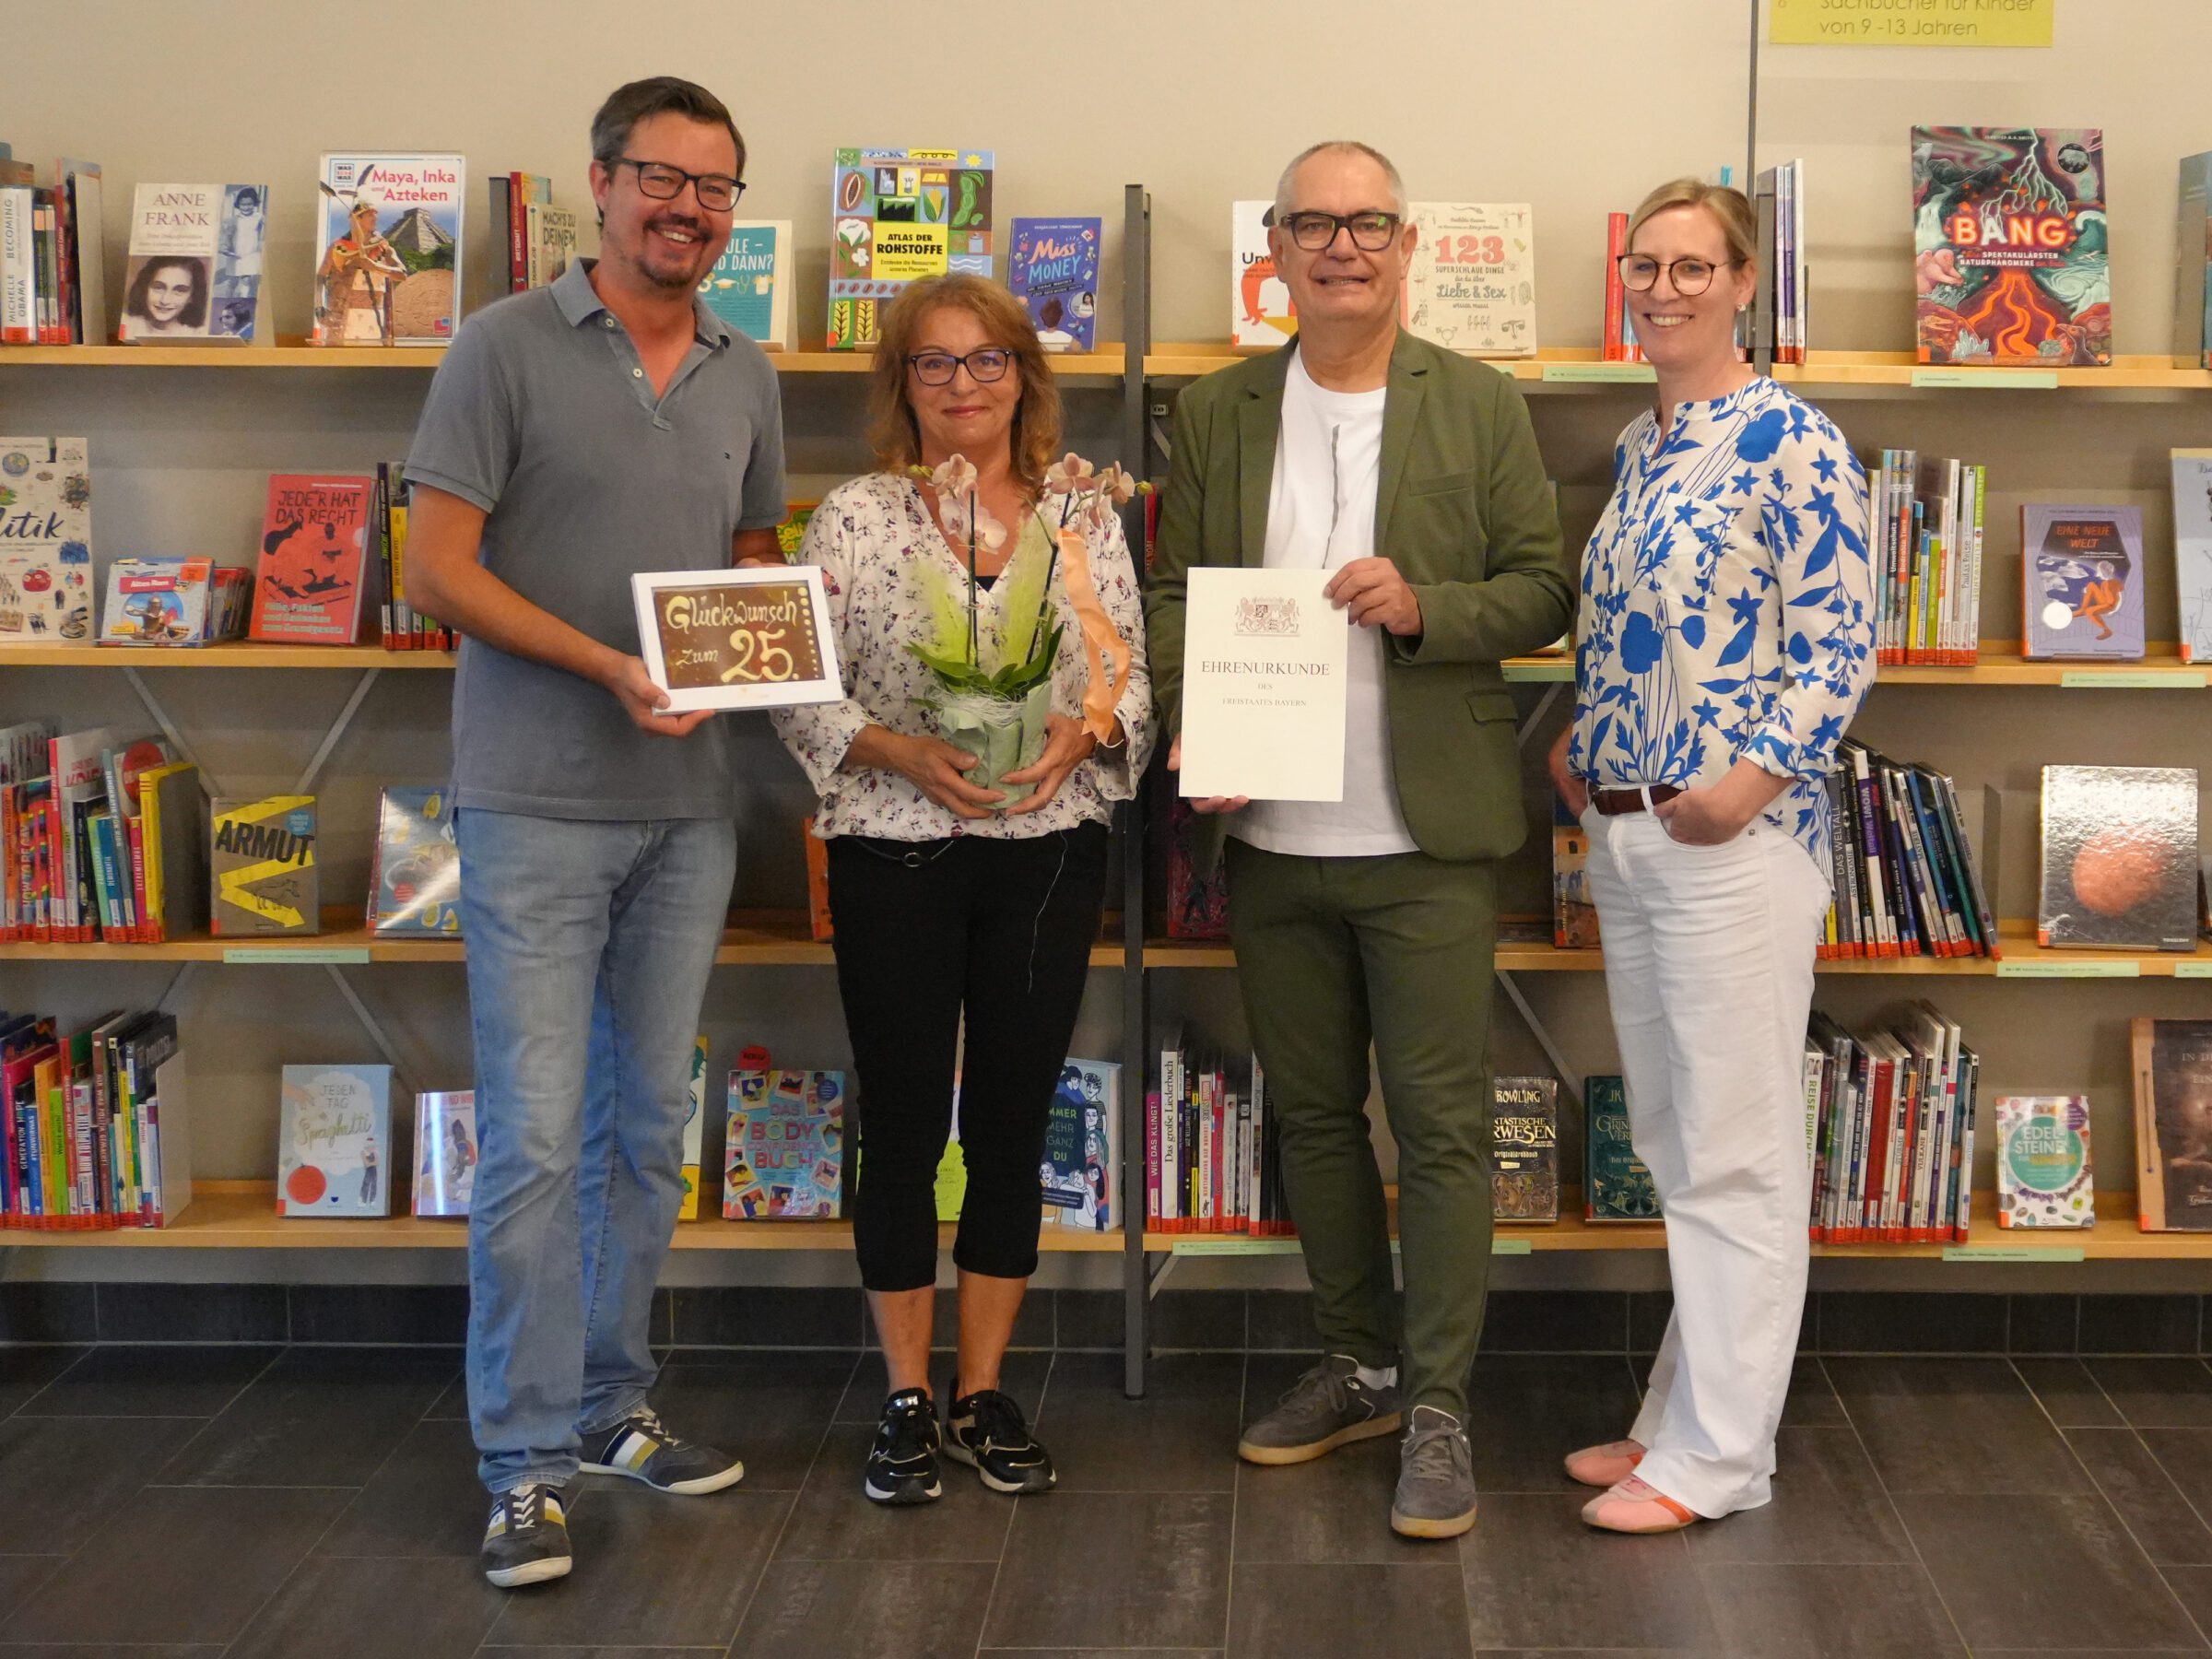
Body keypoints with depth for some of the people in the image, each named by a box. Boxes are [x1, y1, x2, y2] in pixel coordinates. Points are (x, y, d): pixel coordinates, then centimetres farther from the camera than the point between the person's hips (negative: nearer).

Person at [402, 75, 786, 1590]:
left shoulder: (746, 376, 11)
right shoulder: (509, 348, -5)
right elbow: (440, 569, -9)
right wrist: (608, 667, -19)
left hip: (689, 805, 6)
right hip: (539, 802, -5)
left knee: (650, 1130, 13)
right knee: (536, 1138, -5)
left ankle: (609, 1404, 28)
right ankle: (528, 1463, 5)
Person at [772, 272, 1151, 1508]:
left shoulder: (1086, 519, 5)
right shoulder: (853, 518, -1)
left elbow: (1132, 684, 5)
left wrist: (1082, 733, -15)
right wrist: (901, 753, -18)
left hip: (1049, 855, 2)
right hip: (895, 855, -2)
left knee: (1013, 1122, 8)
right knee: (904, 1123, 5)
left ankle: (988, 1390, 21)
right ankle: (910, 1398, 18)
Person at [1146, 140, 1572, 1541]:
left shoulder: (1482, 406, 1)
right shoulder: (1216, 414, 8)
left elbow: (1543, 591, 0)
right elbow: (1175, 590, 8)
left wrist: (1422, 607, -18)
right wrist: (1190, 723, -9)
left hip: (1423, 840, -3)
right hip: (1269, 838, 4)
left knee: (1442, 1125, -1)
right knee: (1313, 1114, 14)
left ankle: (1437, 1410, 9)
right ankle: (1360, 1365, 30)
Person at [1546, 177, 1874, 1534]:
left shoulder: (1791, 441, -11)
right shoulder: (1639, 446, 14)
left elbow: (1843, 646, -13)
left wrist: (1755, 777, -22)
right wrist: (1574, 744, 9)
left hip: (1734, 836, -8)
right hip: (1623, 834, 9)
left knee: (1735, 1150, 0)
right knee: (1670, 1139, 15)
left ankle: (1718, 1453, 9)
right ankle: (1684, 1409, 27)